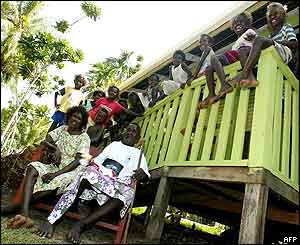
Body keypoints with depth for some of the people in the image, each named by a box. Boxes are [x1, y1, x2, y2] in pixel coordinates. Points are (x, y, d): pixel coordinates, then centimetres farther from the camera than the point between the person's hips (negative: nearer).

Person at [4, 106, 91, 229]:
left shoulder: (84, 137, -3)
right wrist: (56, 148, -11)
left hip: (72, 170, -5)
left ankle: (18, 205, -27)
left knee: (58, 181, -38)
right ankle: (24, 214, -38)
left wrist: (56, 173, -22)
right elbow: (45, 141, 8)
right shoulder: (62, 129, 14)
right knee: (32, 168, -24)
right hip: (55, 166, 5)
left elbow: (78, 161, -13)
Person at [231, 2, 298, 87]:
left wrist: (273, 41, -5)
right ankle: (249, 77, -41)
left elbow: (295, 44, 3)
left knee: (259, 39, -28)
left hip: (285, 52, -5)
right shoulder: (271, 35, 35)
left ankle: (244, 75, -45)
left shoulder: (287, 27, 21)